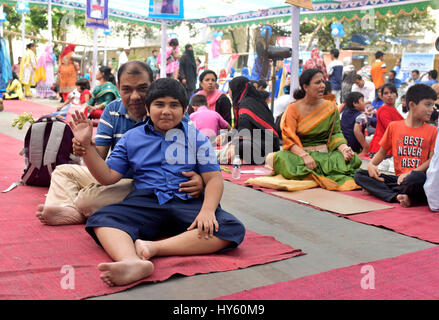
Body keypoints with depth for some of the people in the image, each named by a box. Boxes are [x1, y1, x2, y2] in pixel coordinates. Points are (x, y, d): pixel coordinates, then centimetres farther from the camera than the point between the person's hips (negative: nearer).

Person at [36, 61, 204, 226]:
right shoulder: (113, 110, 3)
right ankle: (66, 209, -17)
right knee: (63, 171, 8)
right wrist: (86, 148, -28)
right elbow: (99, 156, -2)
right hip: (115, 176, 7)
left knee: (87, 198, -28)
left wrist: (197, 178, -40)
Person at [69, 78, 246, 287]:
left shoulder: (197, 138, 14)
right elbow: (108, 176, 15)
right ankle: (132, 262, -58)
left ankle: (153, 247, -36)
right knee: (100, 218, -28)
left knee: (233, 229, -29)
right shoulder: (132, 138, 19)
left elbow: (214, 178, 5)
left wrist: (207, 210, -15)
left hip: (187, 204, 0)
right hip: (144, 203, 1)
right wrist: (86, 145, 2)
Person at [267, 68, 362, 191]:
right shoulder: (293, 108, 0)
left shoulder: (331, 107, 10)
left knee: (352, 159, -27)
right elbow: (289, 139, -10)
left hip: (326, 153, 3)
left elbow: (336, 133, 5)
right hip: (300, 152, -3)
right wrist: (304, 156, -28)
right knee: (281, 158, -34)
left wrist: (344, 149, -18)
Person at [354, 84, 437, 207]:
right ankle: (397, 196, -31)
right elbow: (382, 152, 17)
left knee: (418, 177, -40)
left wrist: (411, 173, -18)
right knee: (359, 175, -15)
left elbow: (432, 159, -2)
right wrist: (371, 164, -6)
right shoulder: (394, 126, 12)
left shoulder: (432, 131, 7)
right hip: (398, 177, 4)